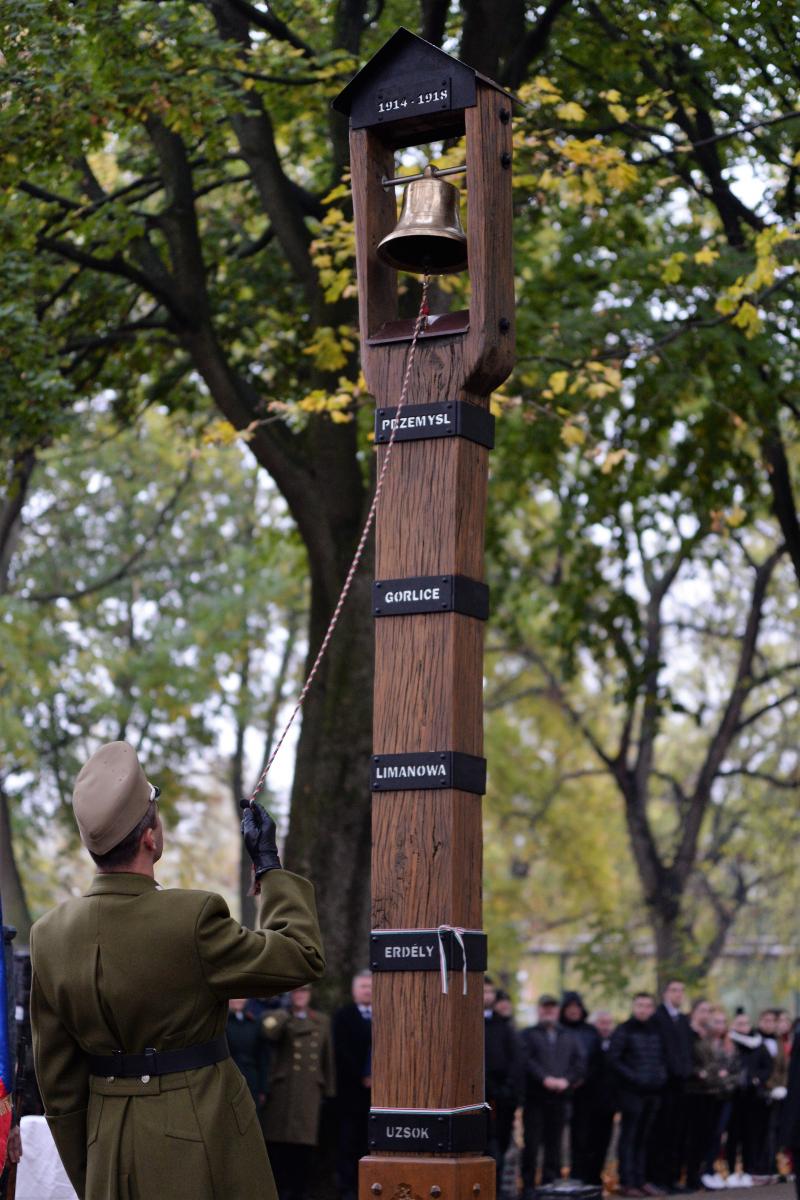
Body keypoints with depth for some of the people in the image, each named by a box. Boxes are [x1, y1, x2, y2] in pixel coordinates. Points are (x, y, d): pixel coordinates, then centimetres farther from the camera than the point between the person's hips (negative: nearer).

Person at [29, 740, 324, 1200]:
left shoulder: (49, 936, -2)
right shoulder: (192, 919, -20)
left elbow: (58, 1079, 5)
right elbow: (303, 959, -8)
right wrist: (269, 864, 3)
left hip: (109, 1148, 5)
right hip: (201, 1146, -5)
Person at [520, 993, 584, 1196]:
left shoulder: (568, 1037, 19)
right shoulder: (528, 1035, 7)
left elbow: (579, 1063, 9)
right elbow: (526, 1061, -8)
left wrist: (567, 1080, -9)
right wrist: (545, 1079, -19)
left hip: (559, 1097, 3)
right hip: (535, 1096, -3)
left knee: (554, 1143, 5)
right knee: (532, 1142, -5)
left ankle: (551, 1183, 12)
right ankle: (528, 1185, 1)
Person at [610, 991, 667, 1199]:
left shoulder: (656, 1031, 14)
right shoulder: (623, 1030, -3)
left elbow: (662, 1057, 23)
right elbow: (614, 1059, -9)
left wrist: (662, 1074, 6)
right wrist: (633, 1077, -16)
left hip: (654, 1092, 5)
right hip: (632, 1092, -5)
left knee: (644, 1137, 10)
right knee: (629, 1137, -3)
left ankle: (641, 1180, 15)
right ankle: (627, 1182, -1)